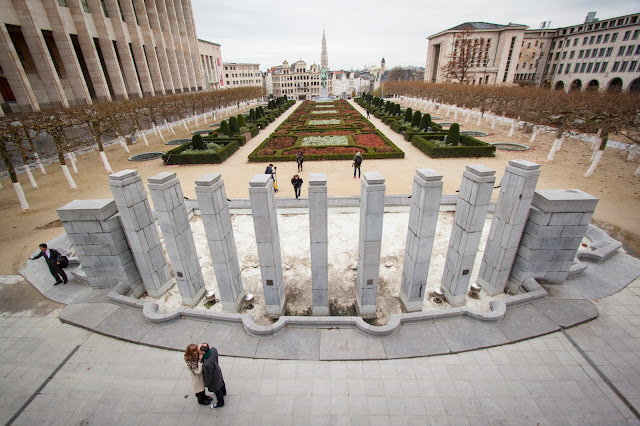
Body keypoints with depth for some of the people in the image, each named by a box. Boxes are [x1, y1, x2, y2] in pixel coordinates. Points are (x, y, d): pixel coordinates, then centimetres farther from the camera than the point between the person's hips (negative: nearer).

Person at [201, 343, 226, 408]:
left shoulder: (207, 365, -47)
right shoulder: (213, 350, -29)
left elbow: (208, 376, -28)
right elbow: (216, 359, -5)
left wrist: (206, 384, -8)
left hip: (214, 380, -7)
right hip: (218, 373, 7)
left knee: (217, 391, 23)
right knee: (221, 383, 36)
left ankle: (220, 403, 52)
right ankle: (223, 392, 67)